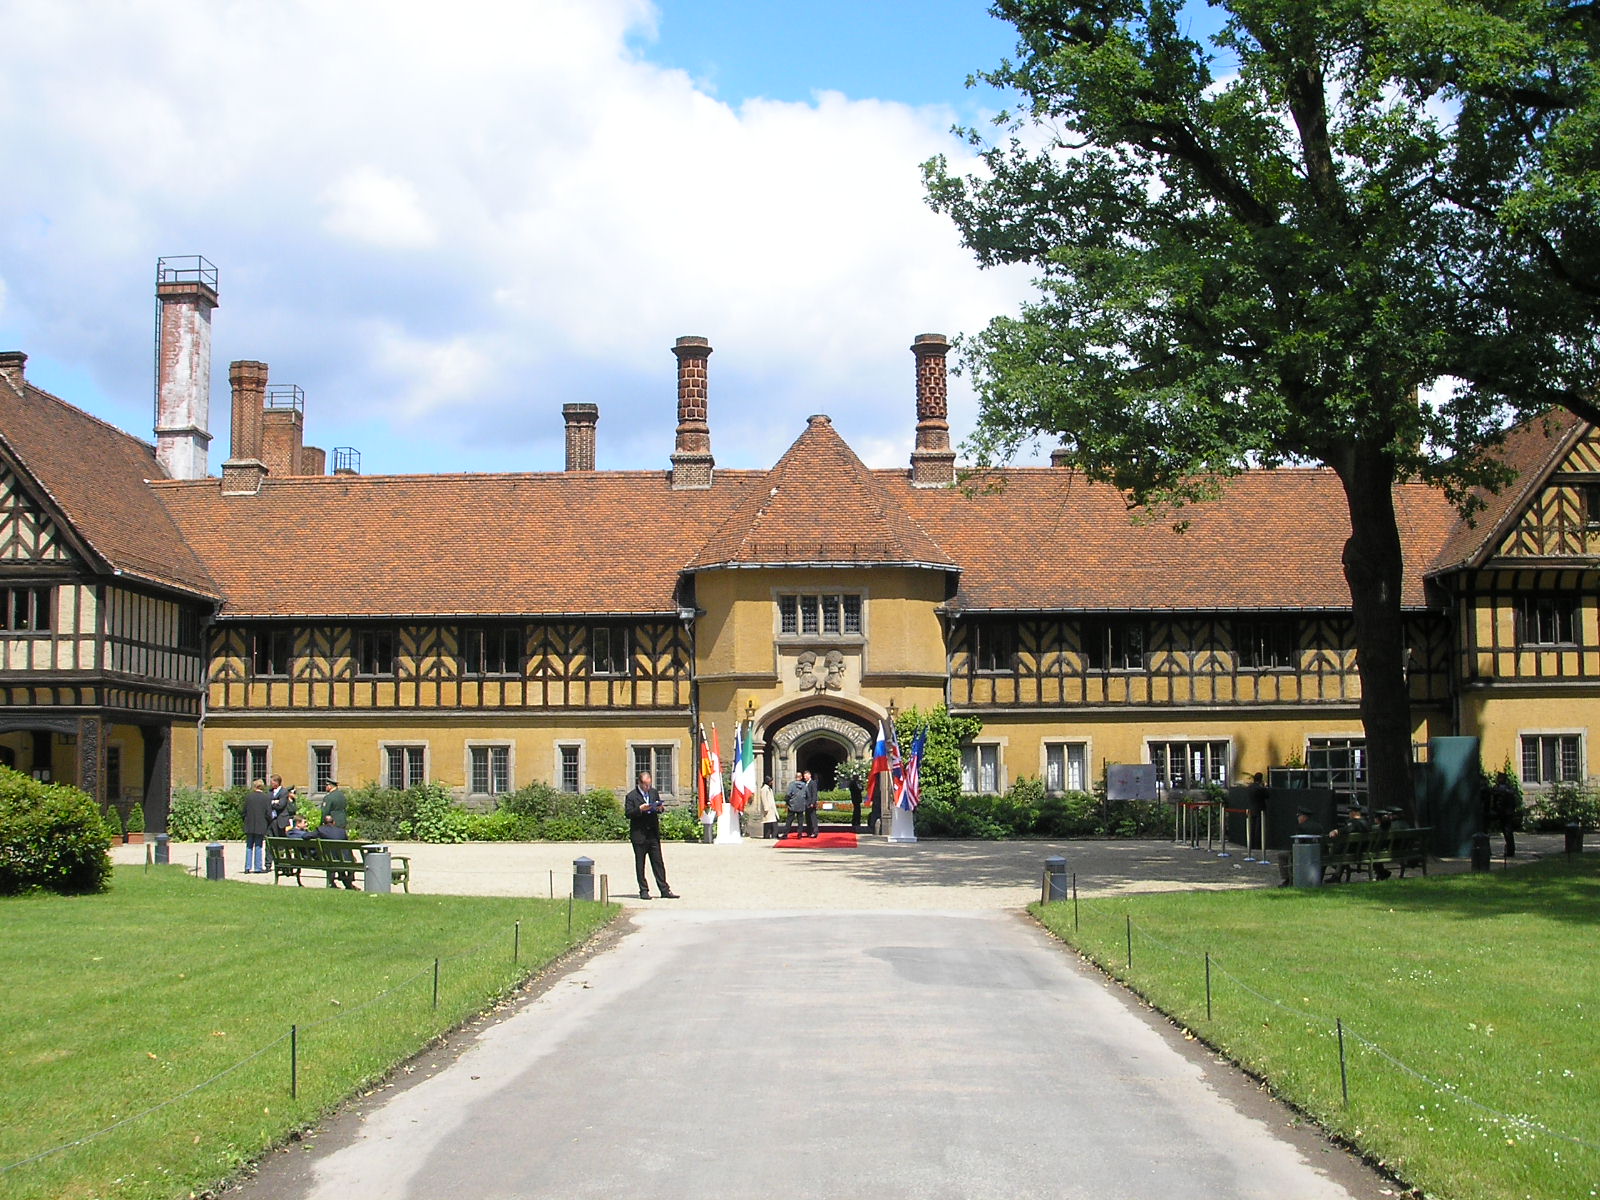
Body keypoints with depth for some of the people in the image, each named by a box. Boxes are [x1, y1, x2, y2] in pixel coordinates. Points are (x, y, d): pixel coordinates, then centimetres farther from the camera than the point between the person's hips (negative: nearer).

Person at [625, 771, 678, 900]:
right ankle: (643, 891, 9)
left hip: (653, 834, 4)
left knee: (658, 863, 4)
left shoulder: (654, 793, 11)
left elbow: (659, 808, 18)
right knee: (640, 864, 3)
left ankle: (664, 890, 4)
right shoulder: (631, 796, -4)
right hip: (639, 835, -4)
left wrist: (660, 809, -5)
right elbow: (628, 813, -11)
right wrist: (640, 809, -24)